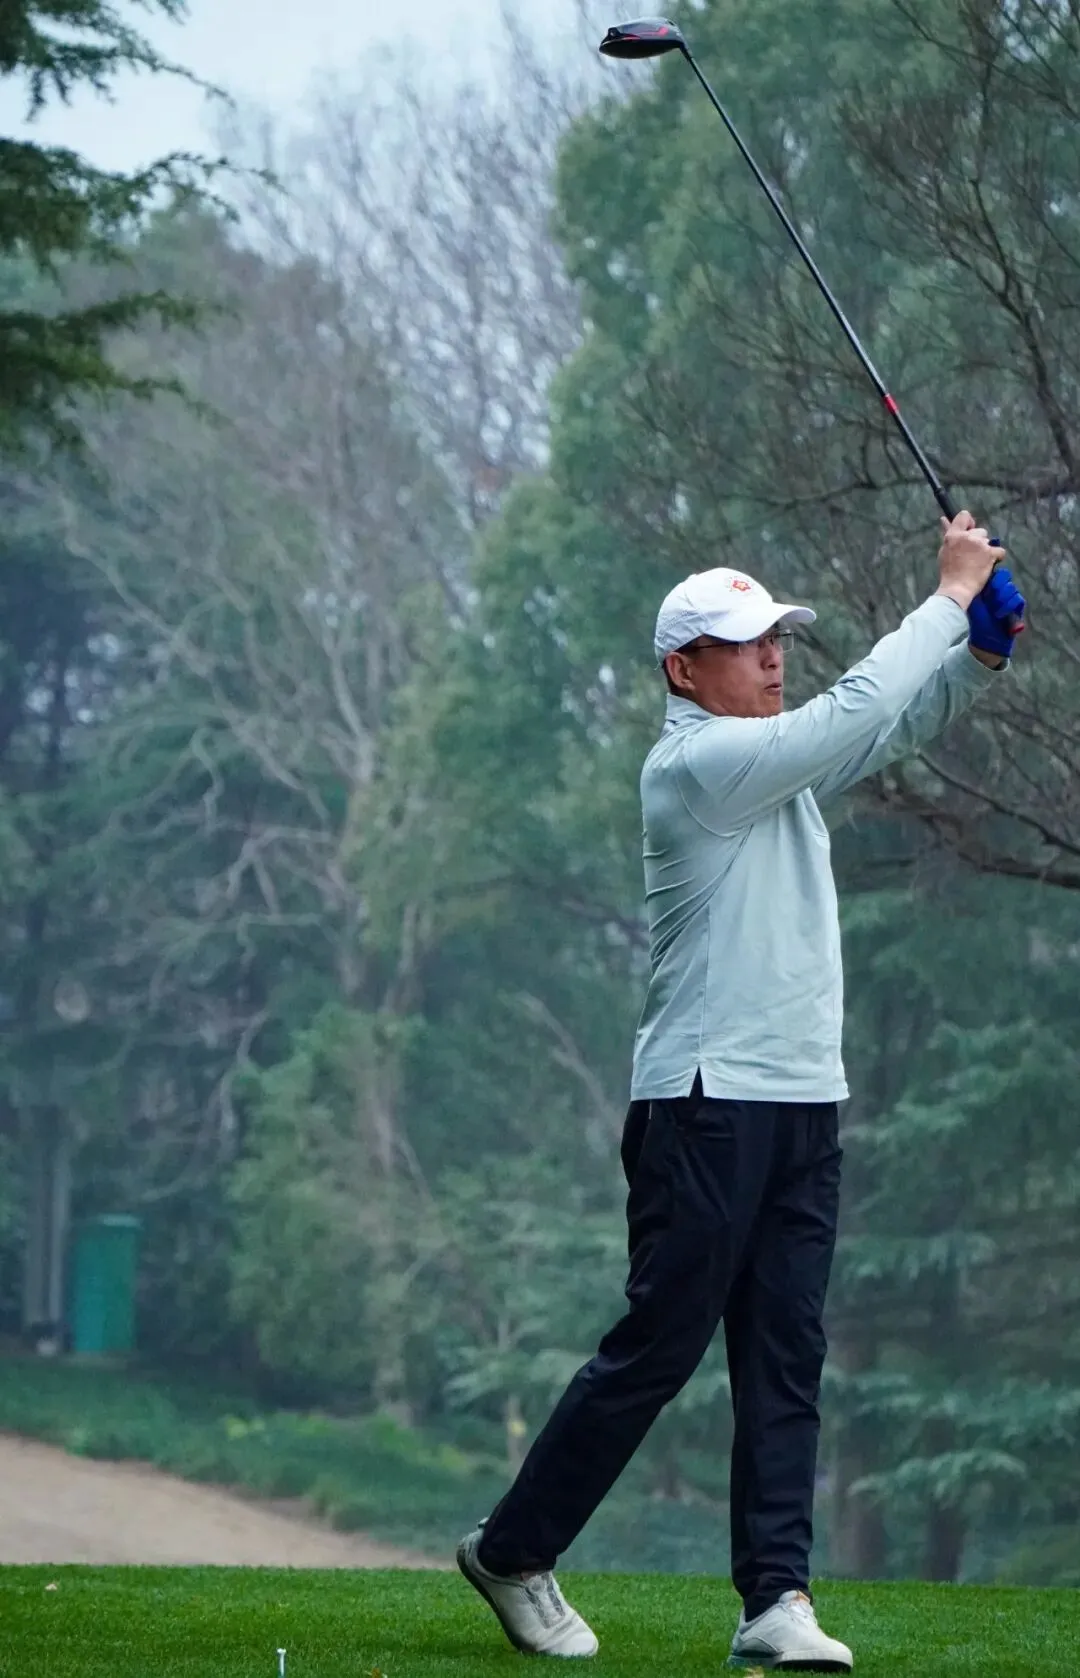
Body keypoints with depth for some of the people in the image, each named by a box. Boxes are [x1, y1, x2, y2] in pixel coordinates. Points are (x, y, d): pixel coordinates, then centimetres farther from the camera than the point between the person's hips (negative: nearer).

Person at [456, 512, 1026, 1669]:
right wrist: (950, 597, -11)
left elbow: (892, 726, 15)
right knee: (657, 1347, -3)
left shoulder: (776, 763, 16)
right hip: (705, 1106, -9)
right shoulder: (696, 763, -11)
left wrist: (981, 652, -4)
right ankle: (514, 1551, 10)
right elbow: (856, 714, -18)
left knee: (786, 1360, 2)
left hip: (803, 1102, 9)